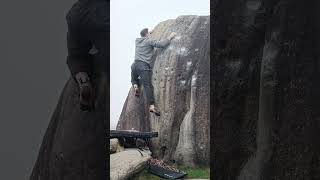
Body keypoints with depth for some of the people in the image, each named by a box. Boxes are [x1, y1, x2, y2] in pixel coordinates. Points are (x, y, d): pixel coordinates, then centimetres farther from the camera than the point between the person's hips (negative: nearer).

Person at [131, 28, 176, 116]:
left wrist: (148, 33, 58)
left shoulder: (137, 41, 21)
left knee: (134, 79, 34)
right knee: (148, 86, -13)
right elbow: (162, 44, -7)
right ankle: (151, 106, -21)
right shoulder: (149, 41, 2)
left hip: (135, 64, 6)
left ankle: (135, 86, 1)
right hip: (143, 66, -6)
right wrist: (170, 37, 6)